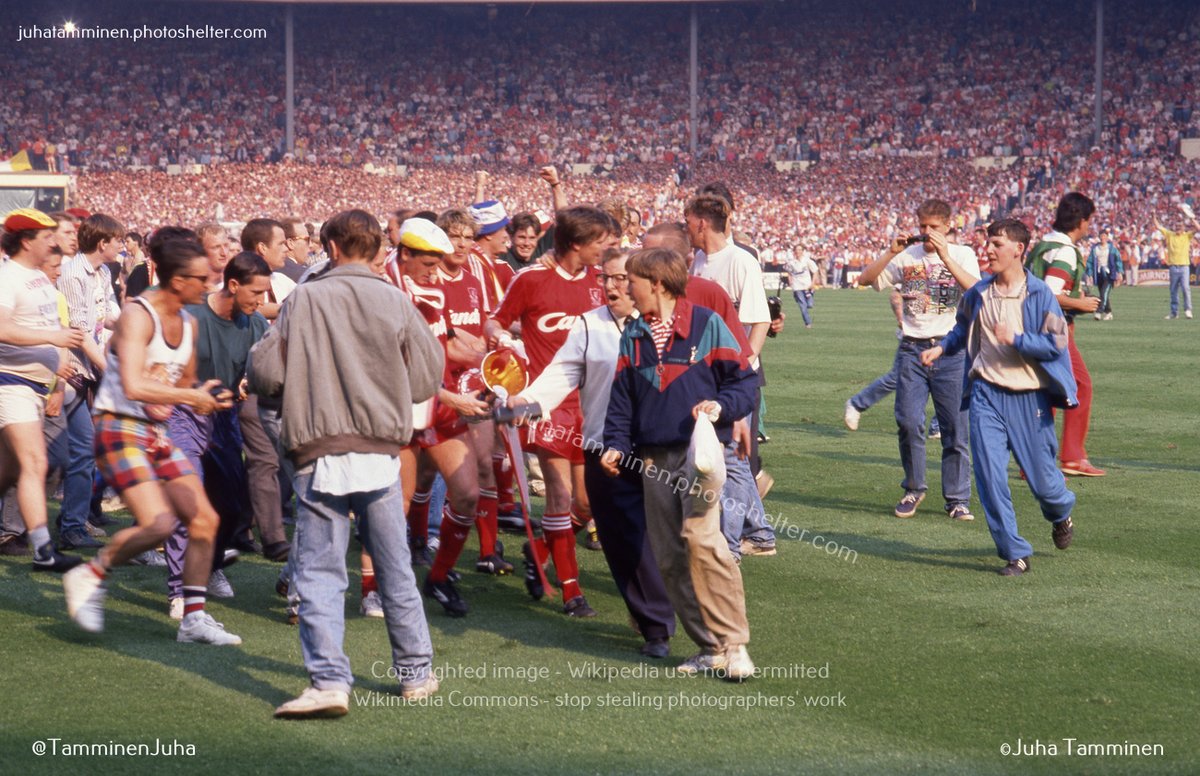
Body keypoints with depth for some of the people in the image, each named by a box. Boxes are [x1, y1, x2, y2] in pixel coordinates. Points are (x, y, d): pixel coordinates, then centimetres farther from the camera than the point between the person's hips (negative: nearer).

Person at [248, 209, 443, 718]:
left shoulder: (304, 299, -4)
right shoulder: (396, 303, 0)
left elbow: (263, 374, -5)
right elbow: (428, 378, 3)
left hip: (319, 456, -2)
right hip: (380, 456, 2)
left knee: (319, 574, 0)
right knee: (396, 570, 14)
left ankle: (328, 681, -11)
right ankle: (416, 673, 23)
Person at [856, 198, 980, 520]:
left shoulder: (962, 255, 5)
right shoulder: (906, 255, 9)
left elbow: (975, 289, -14)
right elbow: (865, 279, 1)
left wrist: (945, 256, -21)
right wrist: (891, 252, -9)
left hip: (950, 350, -1)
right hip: (912, 349, 1)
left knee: (955, 427, 1)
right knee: (908, 422, -6)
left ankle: (957, 498, 10)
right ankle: (913, 488, 13)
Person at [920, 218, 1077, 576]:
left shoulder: (1039, 294, -9)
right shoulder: (978, 294, 5)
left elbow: (1055, 344, -12)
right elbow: (963, 328, 24)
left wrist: (1016, 339, -21)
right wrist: (941, 348, 10)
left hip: (1029, 397, -3)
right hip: (987, 395, 3)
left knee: (1041, 476, 6)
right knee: (989, 476, -7)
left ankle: (1061, 516, 43)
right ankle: (1015, 553, 3)